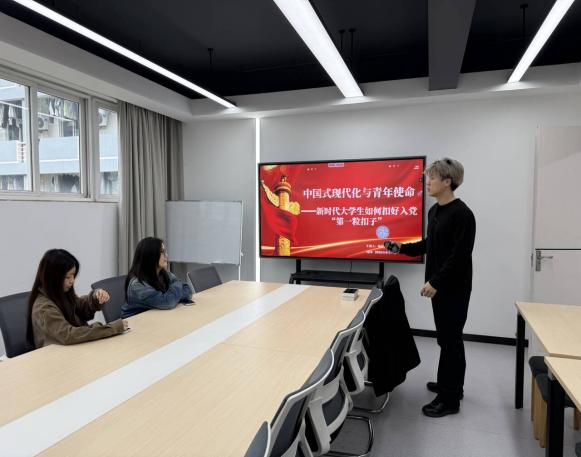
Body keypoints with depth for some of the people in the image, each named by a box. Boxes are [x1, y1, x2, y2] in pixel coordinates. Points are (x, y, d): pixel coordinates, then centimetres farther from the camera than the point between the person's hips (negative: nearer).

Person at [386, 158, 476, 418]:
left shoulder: (462, 214, -18)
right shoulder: (435, 211, 9)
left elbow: (460, 256, -22)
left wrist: (435, 282, -23)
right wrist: (403, 248, 9)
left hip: (454, 288, -8)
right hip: (438, 285, 8)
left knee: (450, 339, 1)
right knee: (447, 337, 19)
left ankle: (450, 399, 14)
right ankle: (450, 384, 36)